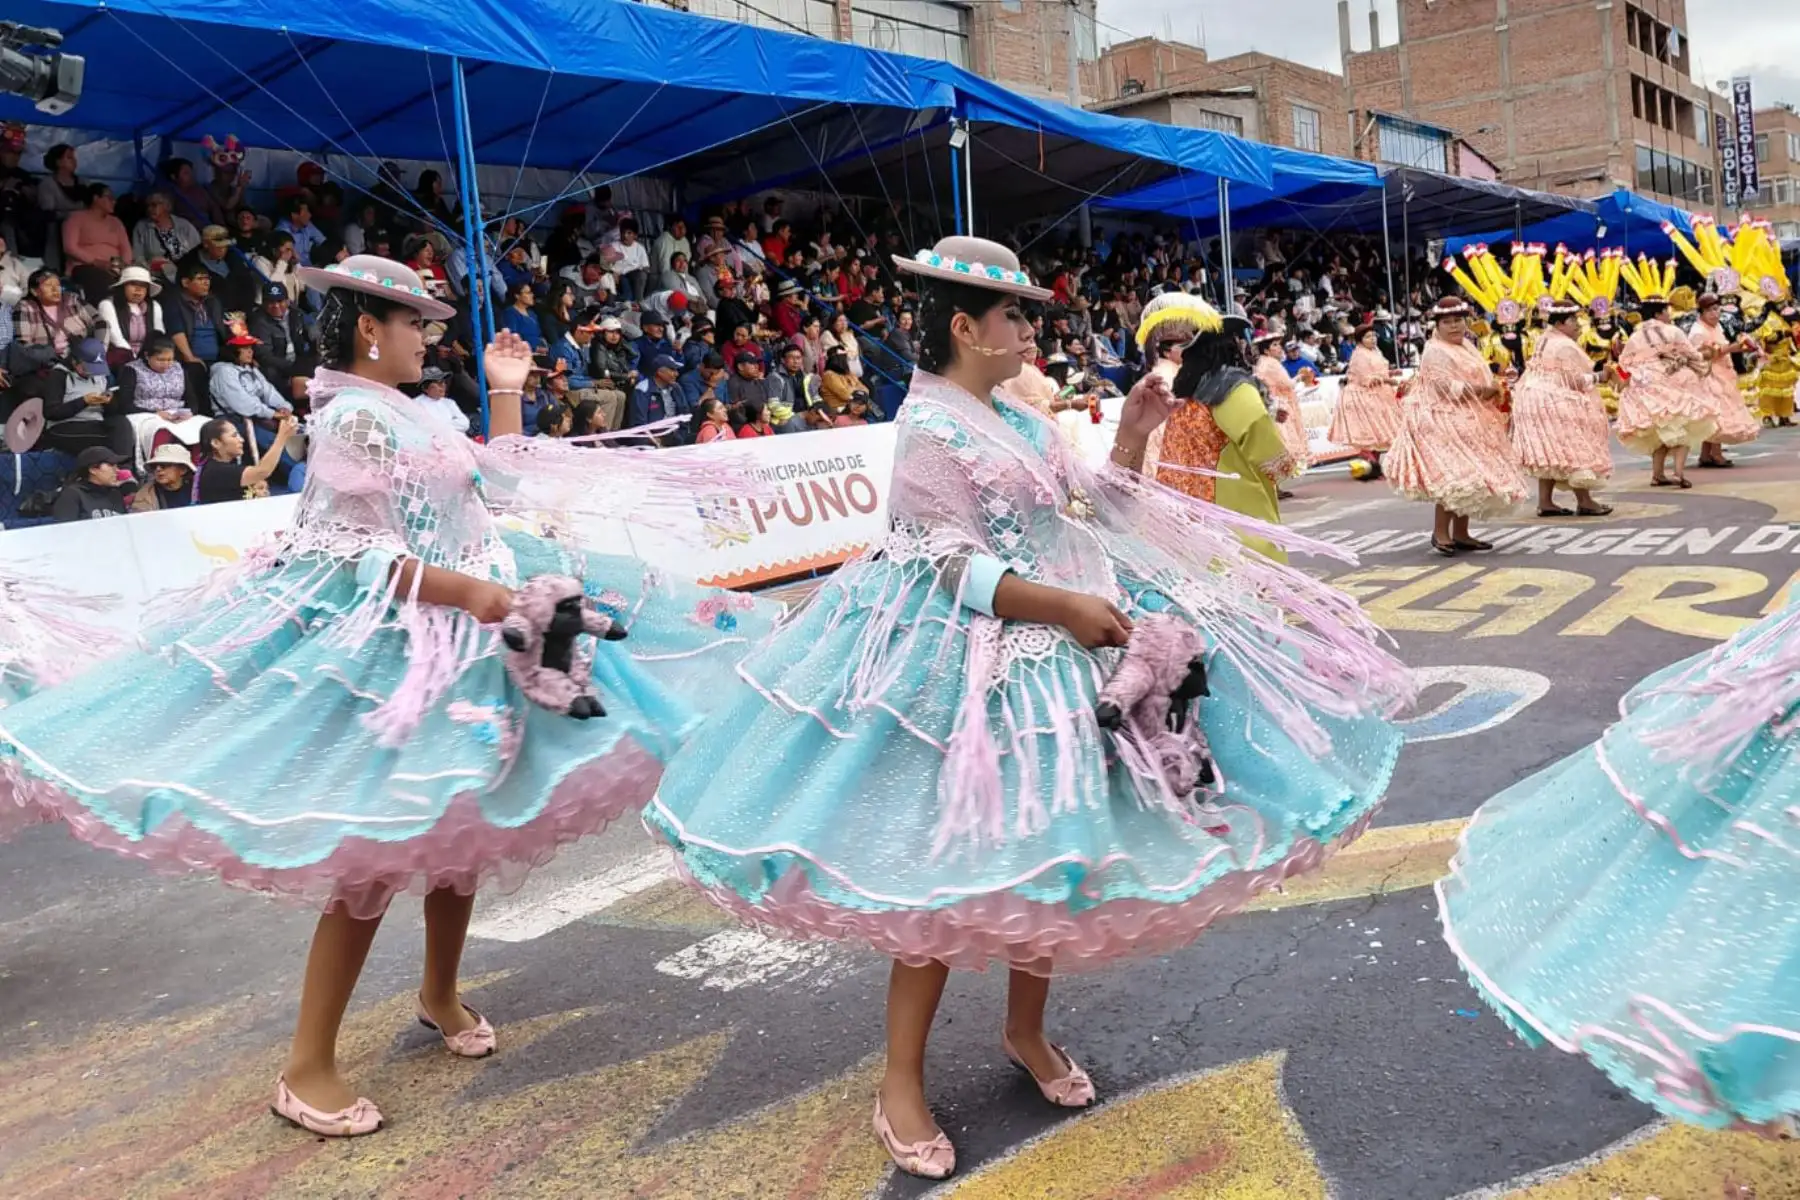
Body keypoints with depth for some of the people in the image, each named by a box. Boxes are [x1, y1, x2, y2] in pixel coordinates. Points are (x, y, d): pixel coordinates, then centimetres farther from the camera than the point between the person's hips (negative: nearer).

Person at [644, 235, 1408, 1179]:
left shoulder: (1020, 422, 13)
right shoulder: (930, 430, -12)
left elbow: (1095, 513, 18)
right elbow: (950, 572, -19)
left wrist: (1132, 438, 7)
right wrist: (1064, 607, -23)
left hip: (1052, 651, 9)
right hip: (976, 663, -9)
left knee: (1051, 849, 14)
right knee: (952, 868, -3)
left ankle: (1026, 1031, 34)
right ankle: (901, 1084, 12)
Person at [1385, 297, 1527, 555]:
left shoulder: (1467, 346, 18)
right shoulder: (1435, 351, -11)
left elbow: (1479, 379, 24)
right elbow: (1447, 388, -21)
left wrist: (1493, 389, 2)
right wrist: (1483, 389, -18)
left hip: (1469, 422, 9)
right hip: (1445, 422, -9)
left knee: (1468, 477, 8)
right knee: (1452, 476, -16)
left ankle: (1461, 533, 13)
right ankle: (1440, 532, -9)